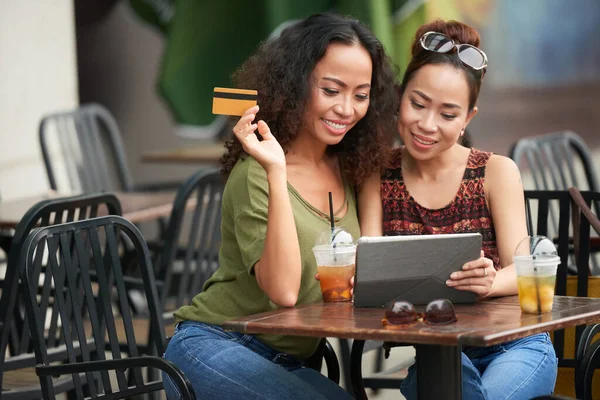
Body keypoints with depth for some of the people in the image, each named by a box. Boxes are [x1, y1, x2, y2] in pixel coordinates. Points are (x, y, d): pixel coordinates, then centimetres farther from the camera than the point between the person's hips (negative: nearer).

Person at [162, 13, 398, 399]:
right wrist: (276, 172, -30)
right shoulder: (254, 175, -15)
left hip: (286, 363, 7)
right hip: (213, 350, -7)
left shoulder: (347, 171, 6)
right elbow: (283, 291, -27)